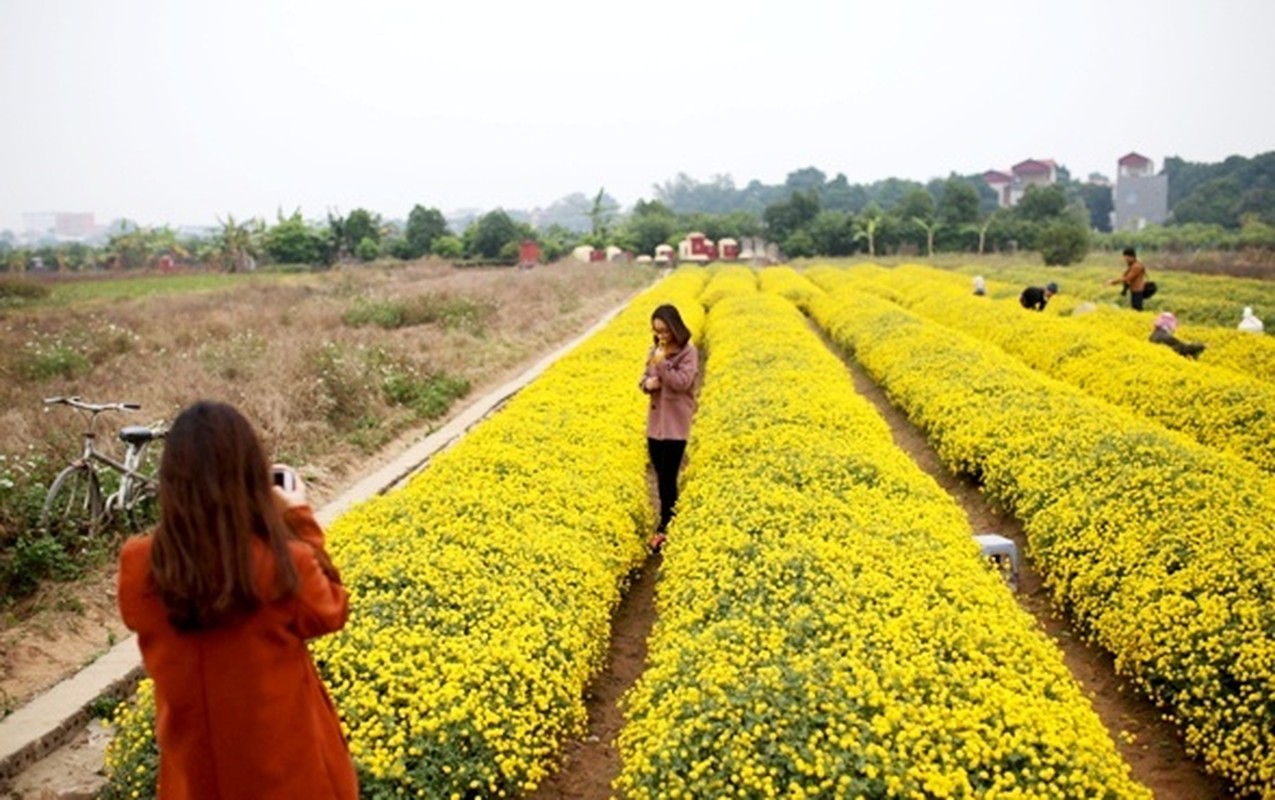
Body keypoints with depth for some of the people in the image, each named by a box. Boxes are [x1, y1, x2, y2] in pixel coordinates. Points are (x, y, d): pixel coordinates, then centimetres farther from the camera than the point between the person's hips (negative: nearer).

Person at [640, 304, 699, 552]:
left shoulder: (688, 352, -10)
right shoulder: (655, 350, 8)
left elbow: (682, 383, -20)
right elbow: (644, 378, 12)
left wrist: (661, 364, -27)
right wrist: (647, 383, -11)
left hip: (676, 424, -6)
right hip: (655, 422, 6)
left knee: (667, 478, -5)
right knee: (661, 476, 11)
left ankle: (665, 527, 5)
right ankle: (671, 520, 24)